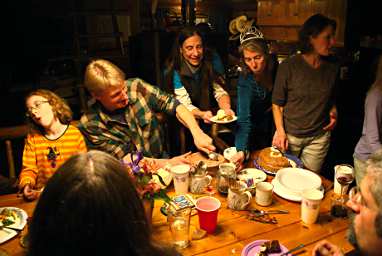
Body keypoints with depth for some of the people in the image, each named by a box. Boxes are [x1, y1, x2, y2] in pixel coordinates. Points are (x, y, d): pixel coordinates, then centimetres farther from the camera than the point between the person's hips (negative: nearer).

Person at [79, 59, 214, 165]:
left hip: (162, 157, 3)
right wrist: (167, 163, -26)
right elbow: (123, 158, -16)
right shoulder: (90, 125, -14)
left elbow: (172, 104, -7)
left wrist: (197, 133, -21)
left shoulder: (135, 86, -8)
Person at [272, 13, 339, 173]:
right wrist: (280, 131, -14)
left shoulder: (332, 67, 0)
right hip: (290, 135, -3)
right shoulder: (289, 66, -13)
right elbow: (277, 103, -7)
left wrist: (333, 112, -3)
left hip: (319, 137, 3)